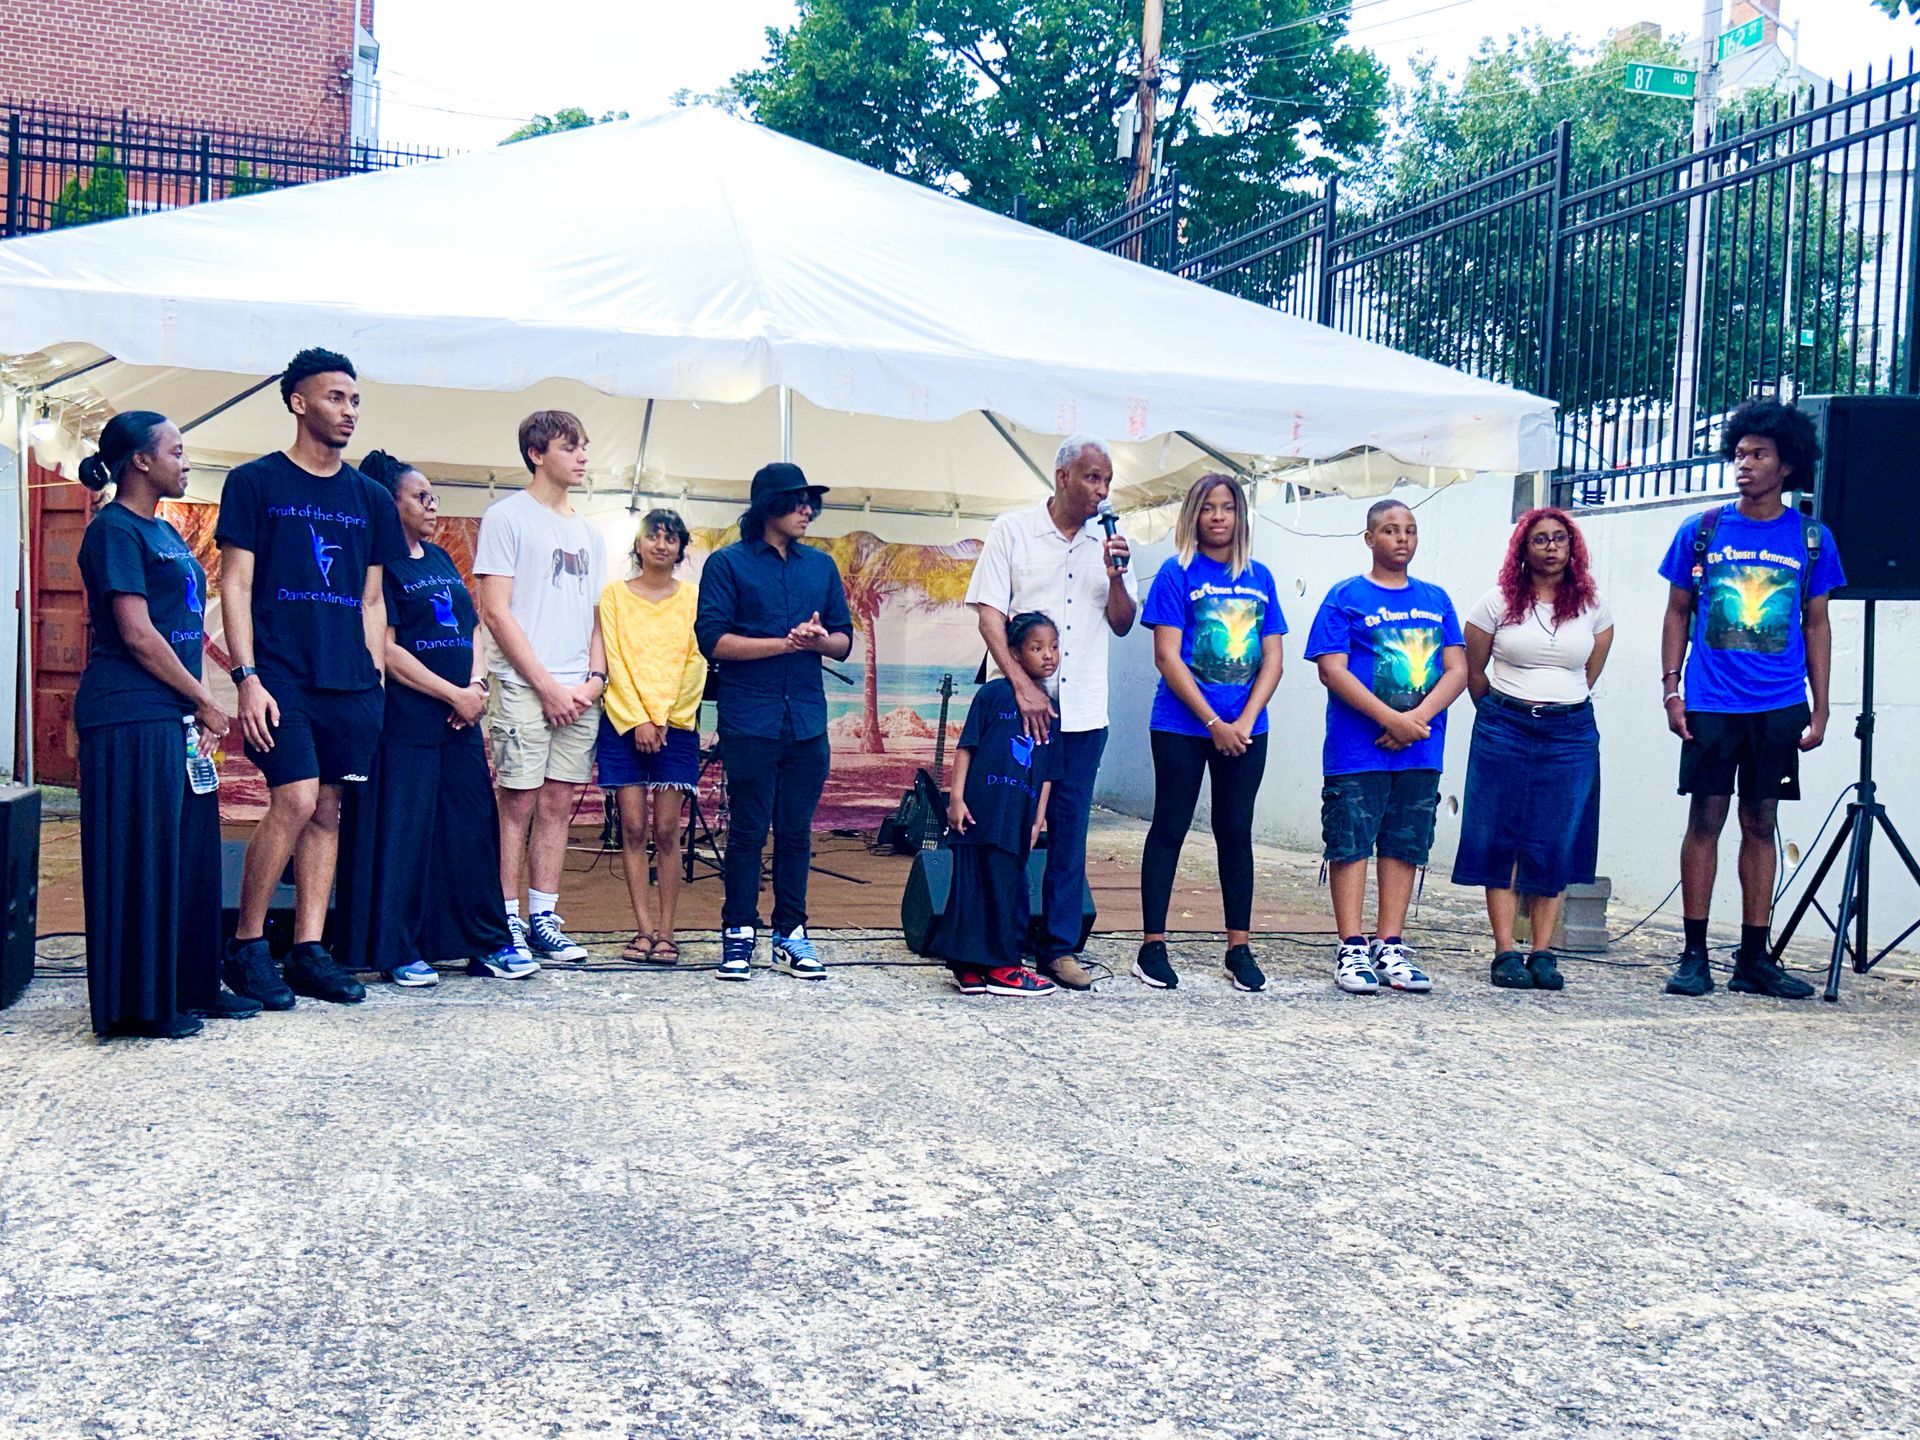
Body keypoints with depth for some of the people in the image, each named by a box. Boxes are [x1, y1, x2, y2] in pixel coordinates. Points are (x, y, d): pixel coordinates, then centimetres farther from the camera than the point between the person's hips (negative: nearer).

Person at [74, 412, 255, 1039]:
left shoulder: (164, 532, 18)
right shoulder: (115, 529, -9)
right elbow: (137, 634, -15)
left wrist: (199, 706, 10)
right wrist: (204, 701, -9)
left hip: (174, 716, 9)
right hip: (131, 715, -9)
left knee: (190, 852, 11)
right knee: (139, 857, -3)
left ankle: (190, 986, 21)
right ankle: (139, 1003, 4)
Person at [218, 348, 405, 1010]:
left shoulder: (370, 498, 15)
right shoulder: (255, 482, 2)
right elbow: (235, 585, -2)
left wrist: (374, 682, 9)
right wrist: (247, 677, -11)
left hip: (349, 682, 5)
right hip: (280, 675, -4)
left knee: (326, 811, 5)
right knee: (296, 800, -14)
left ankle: (309, 951, 12)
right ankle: (246, 948, 1)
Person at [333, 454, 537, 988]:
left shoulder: (442, 560, 17)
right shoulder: (381, 564, -5)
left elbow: (469, 631, 18)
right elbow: (386, 649, -12)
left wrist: (477, 683, -1)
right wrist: (454, 693, -12)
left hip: (459, 720, 7)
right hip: (404, 719, -7)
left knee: (473, 825, 7)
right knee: (403, 832, -2)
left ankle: (489, 943, 13)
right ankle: (398, 951, 6)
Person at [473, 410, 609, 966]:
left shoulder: (588, 532, 18)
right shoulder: (507, 517, 0)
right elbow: (495, 611, -7)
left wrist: (594, 677, 1)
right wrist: (547, 684, -11)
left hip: (580, 693, 6)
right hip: (524, 687, -5)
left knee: (560, 803, 6)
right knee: (518, 802, -4)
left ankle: (543, 918, 13)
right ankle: (508, 921, 2)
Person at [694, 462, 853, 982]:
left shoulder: (821, 565, 16)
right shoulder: (728, 563, 2)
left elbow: (844, 639, 15)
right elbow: (713, 639, -8)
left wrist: (821, 639, -9)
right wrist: (786, 642, -14)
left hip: (807, 720, 4)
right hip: (749, 719, -4)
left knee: (796, 830, 6)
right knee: (749, 828, -1)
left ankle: (791, 934, 13)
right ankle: (738, 933, 8)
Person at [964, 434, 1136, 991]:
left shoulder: (1107, 542, 11)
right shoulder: (1012, 531, 0)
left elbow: (1122, 624, 12)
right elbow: (989, 616, -5)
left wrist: (1115, 576, -7)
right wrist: (1022, 685, -15)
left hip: (1083, 713, 3)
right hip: (1018, 706, -3)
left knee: (1069, 832, 5)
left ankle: (1060, 947, 12)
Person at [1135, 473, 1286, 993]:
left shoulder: (1259, 578, 9)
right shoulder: (1177, 574, -2)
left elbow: (1272, 660, 6)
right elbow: (1167, 657, -9)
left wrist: (1244, 722, -8)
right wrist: (1213, 723, -13)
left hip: (1245, 730, 4)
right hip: (1181, 726, -3)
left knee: (1236, 831, 9)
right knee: (1170, 829, 2)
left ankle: (1239, 947, 16)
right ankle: (1152, 947, 8)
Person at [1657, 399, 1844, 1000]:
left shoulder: (1812, 539, 6)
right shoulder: (1701, 531, 4)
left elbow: (1817, 624, 10)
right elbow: (1678, 613, 9)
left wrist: (1819, 709, 6)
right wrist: (1671, 689, 0)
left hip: (1780, 708, 1)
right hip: (1710, 703, -1)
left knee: (1760, 824, 7)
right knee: (1705, 818, -1)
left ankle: (1754, 958, 13)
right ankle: (1693, 955, 5)